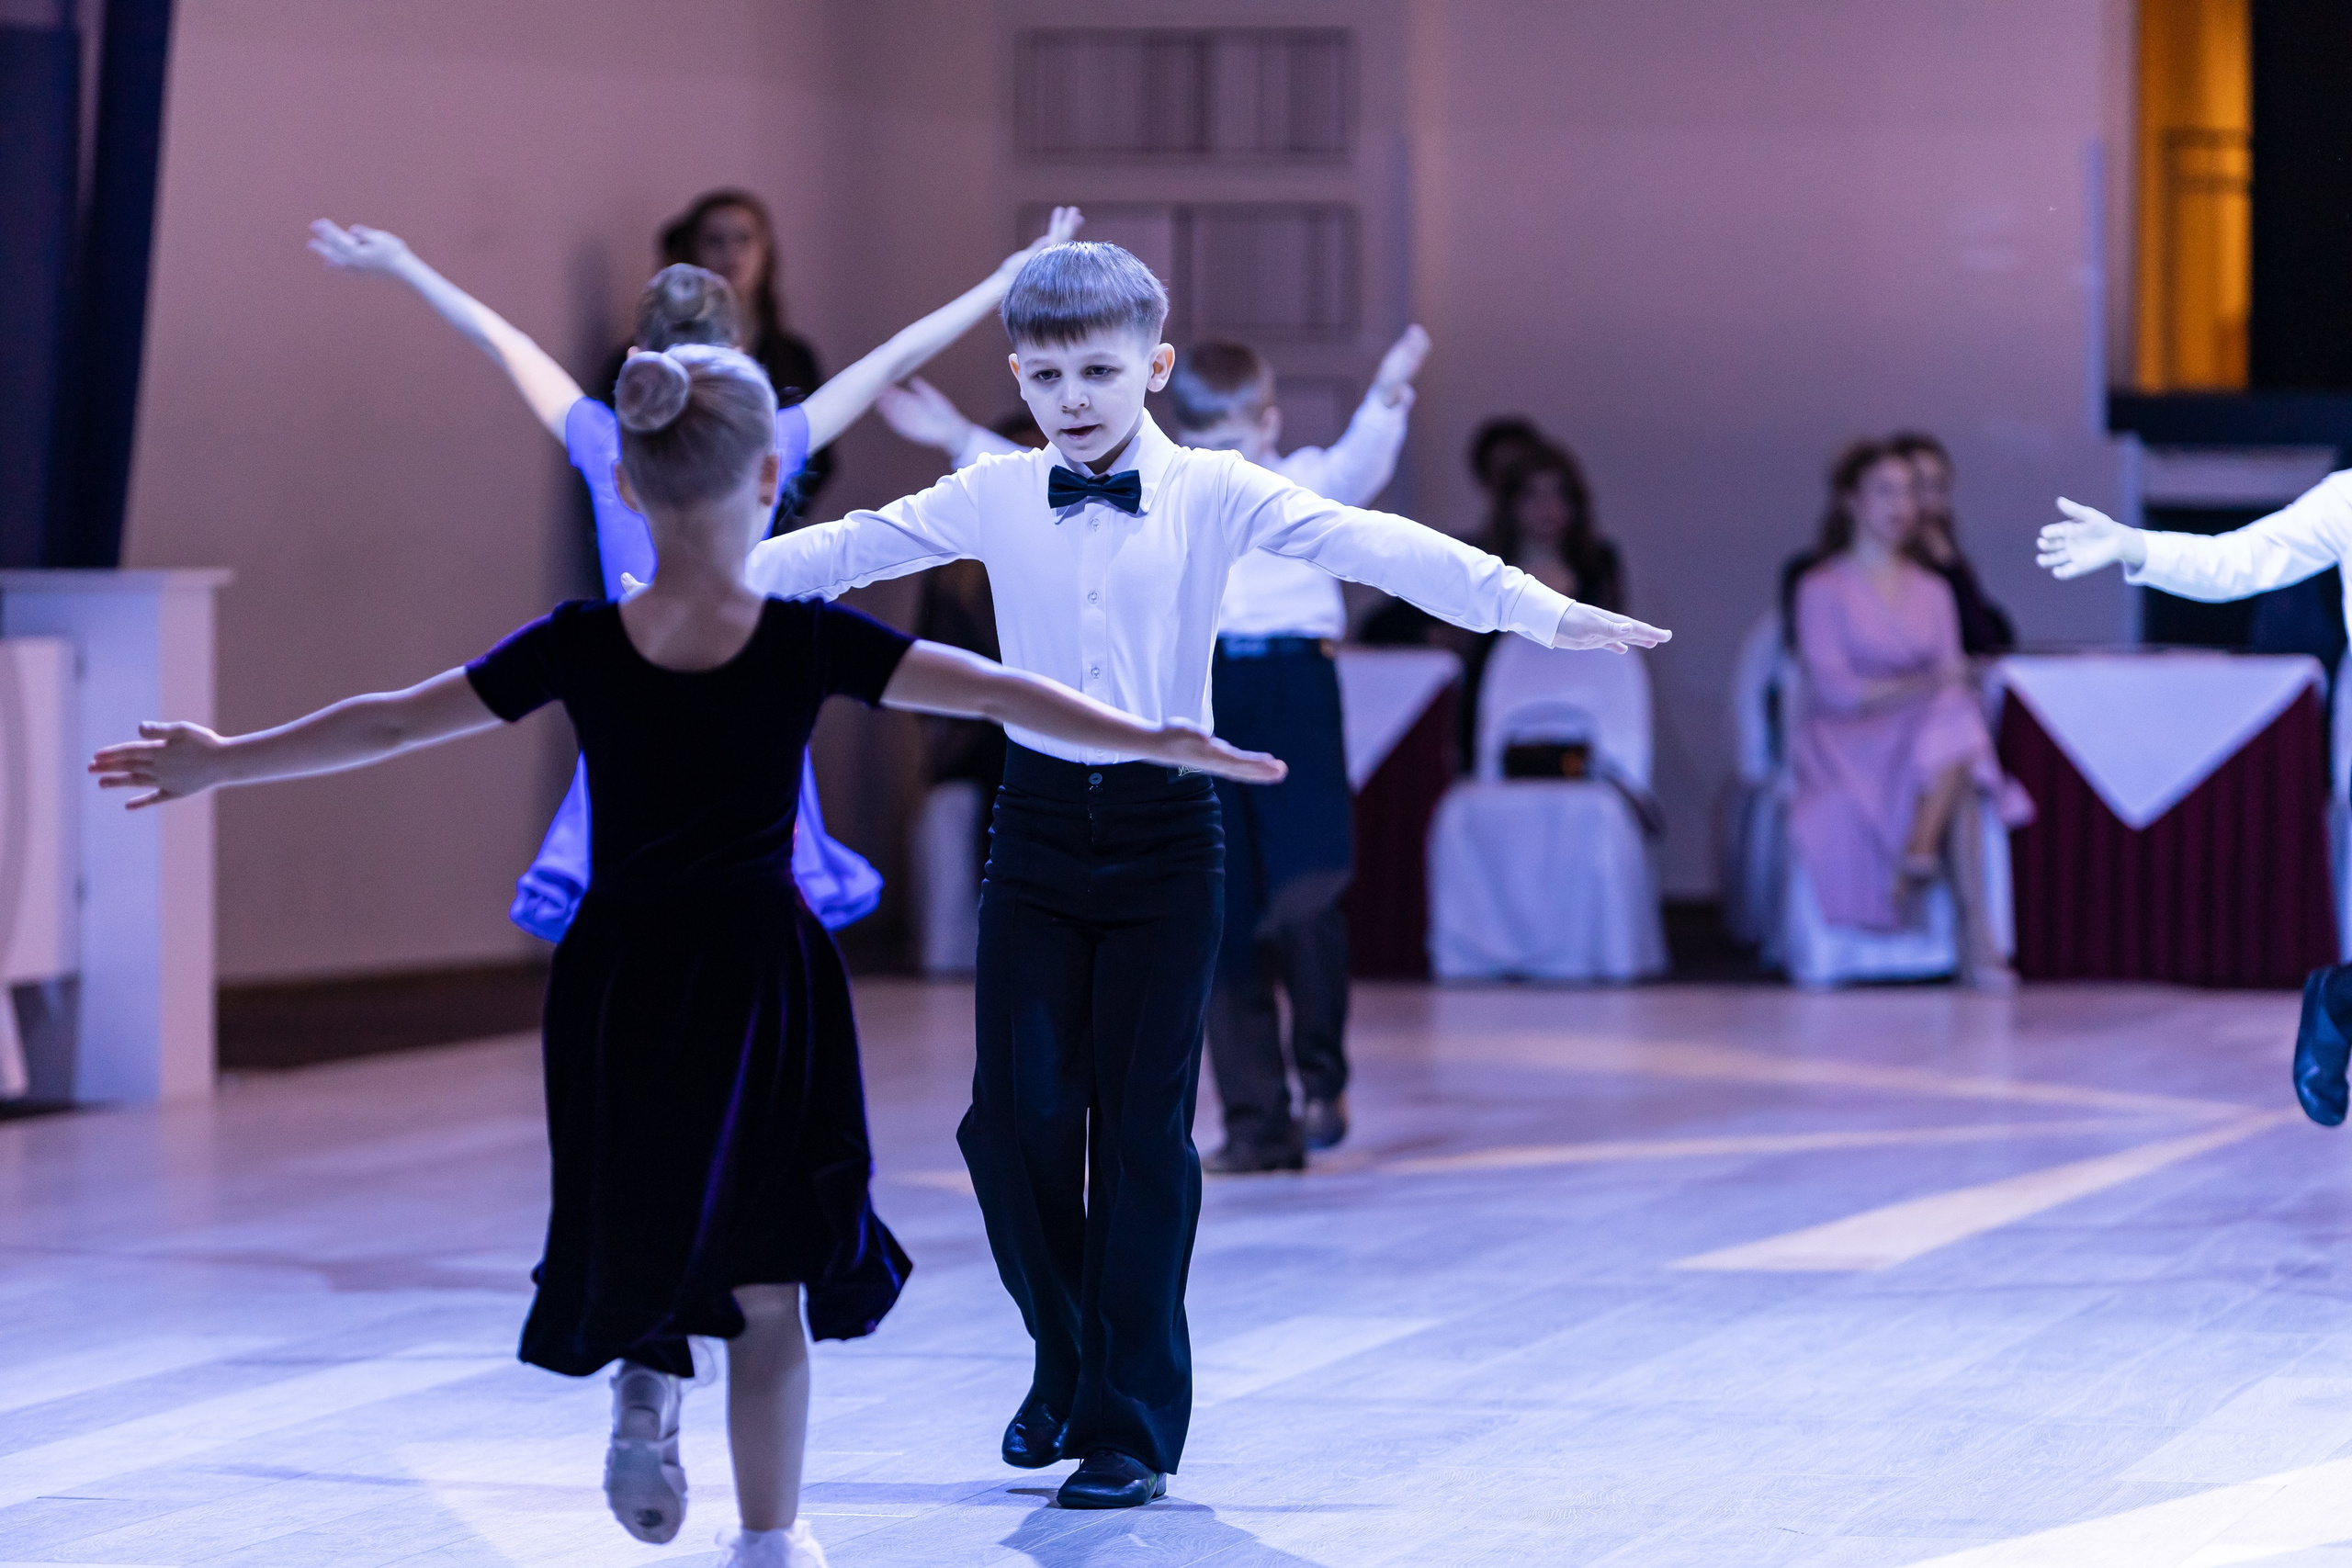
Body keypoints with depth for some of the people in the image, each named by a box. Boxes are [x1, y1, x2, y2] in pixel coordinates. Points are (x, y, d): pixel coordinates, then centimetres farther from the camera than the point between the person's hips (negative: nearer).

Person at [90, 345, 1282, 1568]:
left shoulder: (581, 648, -7)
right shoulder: (810, 643, -10)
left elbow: (387, 722, -2)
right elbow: (998, 695, -8)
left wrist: (221, 764, 10)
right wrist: (1152, 742, 1)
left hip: (621, 985, 1)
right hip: (758, 977, -1)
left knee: (643, 1219, 28)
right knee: (767, 1272, 10)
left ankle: (645, 1377, 5)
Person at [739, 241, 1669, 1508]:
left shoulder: (1212, 493, -4)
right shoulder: (990, 499, 3)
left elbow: (1368, 545, -14)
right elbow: (846, 549, 9)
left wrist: (1537, 608, -23)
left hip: (1164, 830, -2)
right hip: (1040, 822, 2)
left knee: (1144, 1127, 0)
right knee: (1015, 1116, -2)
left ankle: (1131, 1425, 9)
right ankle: (1067, 1364, 24)